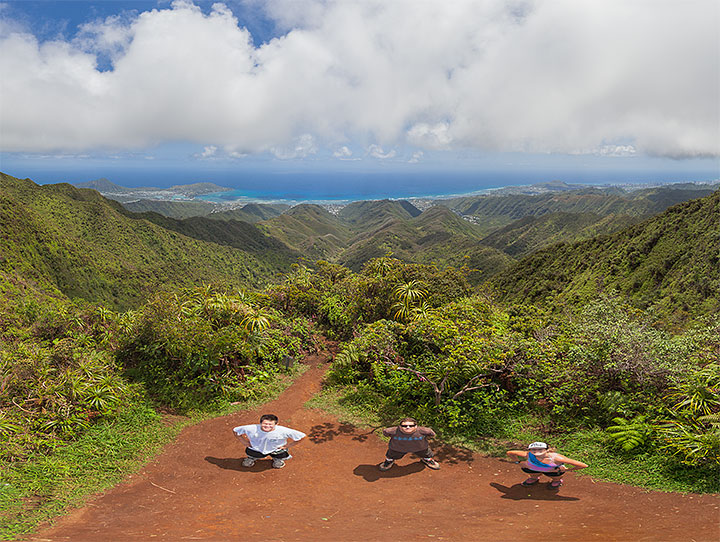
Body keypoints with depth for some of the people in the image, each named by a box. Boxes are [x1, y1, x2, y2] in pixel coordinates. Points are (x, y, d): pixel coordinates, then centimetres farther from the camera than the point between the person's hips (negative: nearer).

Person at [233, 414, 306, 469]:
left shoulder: (282, 431, -31)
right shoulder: (253, 429, -27)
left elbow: (301, 436, -22)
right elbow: (235, 431, -10)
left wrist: (286, 446, -16)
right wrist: (246, 443, -9)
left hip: (276, 450, -1)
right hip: (257, 449, 1)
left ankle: (278, 459, 17)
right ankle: (252, 457, 21)